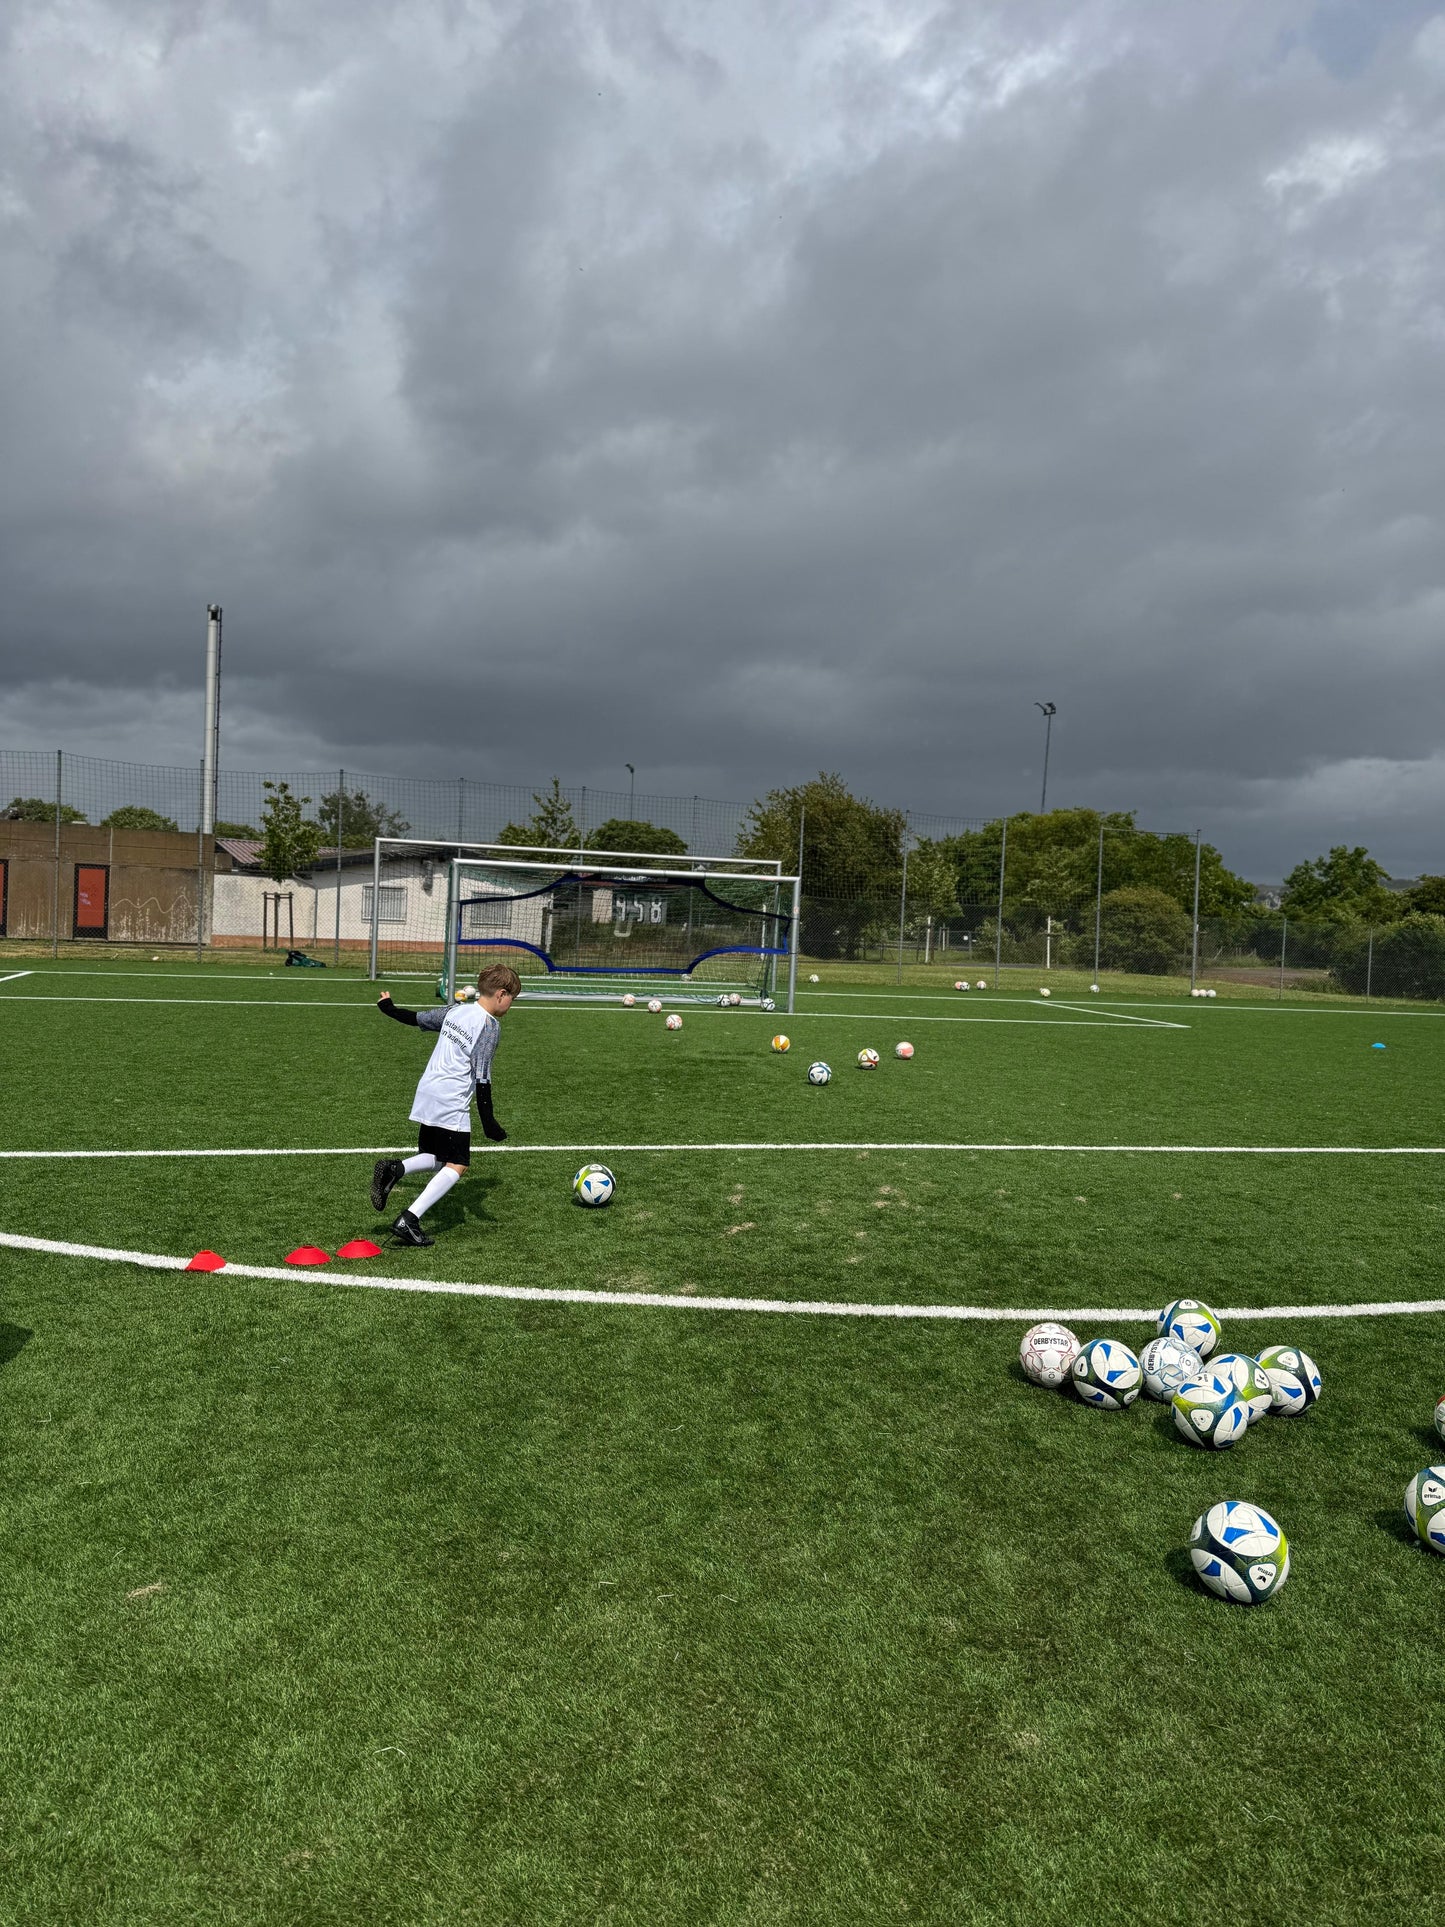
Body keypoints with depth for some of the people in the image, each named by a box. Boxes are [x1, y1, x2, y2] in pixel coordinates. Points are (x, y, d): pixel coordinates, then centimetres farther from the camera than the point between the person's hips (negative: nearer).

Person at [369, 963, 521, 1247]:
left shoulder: (455, 1010, 10)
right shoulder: (489, 1026, -11)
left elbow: (418, 1018, 25)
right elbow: (482, 1077, -15)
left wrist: (389, 1008, 45)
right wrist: (488, 1121, -12)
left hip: (426, 1096, 8)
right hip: (452, 1104, -8)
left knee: (436, 1159, 19)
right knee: (456, 1166, -4)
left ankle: (395, 1169, -7)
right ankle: (409, 1221, -14)